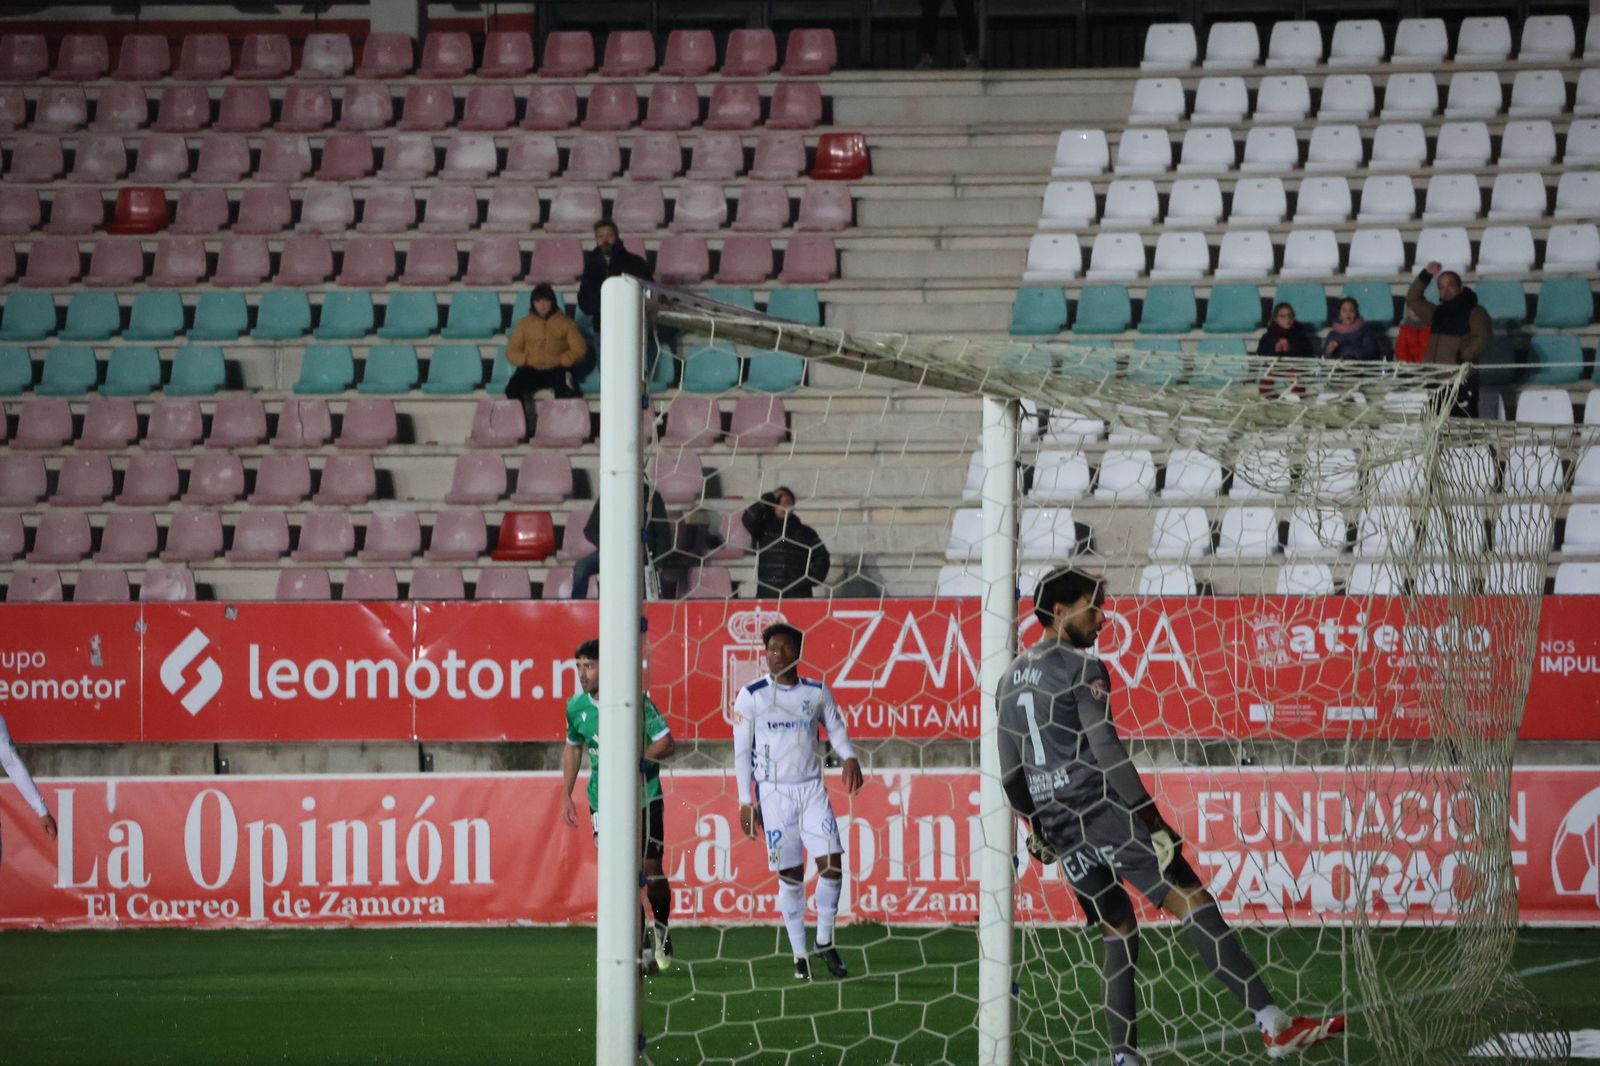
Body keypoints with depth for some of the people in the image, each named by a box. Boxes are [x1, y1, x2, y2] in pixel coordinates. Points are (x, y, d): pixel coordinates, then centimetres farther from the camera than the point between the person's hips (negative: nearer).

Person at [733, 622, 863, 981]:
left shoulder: (817, 693, 4)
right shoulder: (751, 696, -2)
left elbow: (836, 729, 14)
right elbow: (742, 751, 1)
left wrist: (850, 758, -8)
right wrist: (746, 801, -3)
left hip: (812, 789, 2)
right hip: (774, 792, -2)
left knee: (832, 863, -10)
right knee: (790, 875, -1)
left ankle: (825, 941, 8)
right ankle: (799, 955, 8)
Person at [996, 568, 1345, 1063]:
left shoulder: (1011, 679, 16)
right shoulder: (1081, 668, -7)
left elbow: (1010, 771, 20)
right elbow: (1106, 752, -15)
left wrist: (1036, 825, 31)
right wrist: (1153, 822, -16)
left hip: (1059, 828, 8)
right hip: (1103, 811, -8)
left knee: (1118, 932, 17)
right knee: (1193, 904, -12)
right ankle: (1275, 1025, -20)